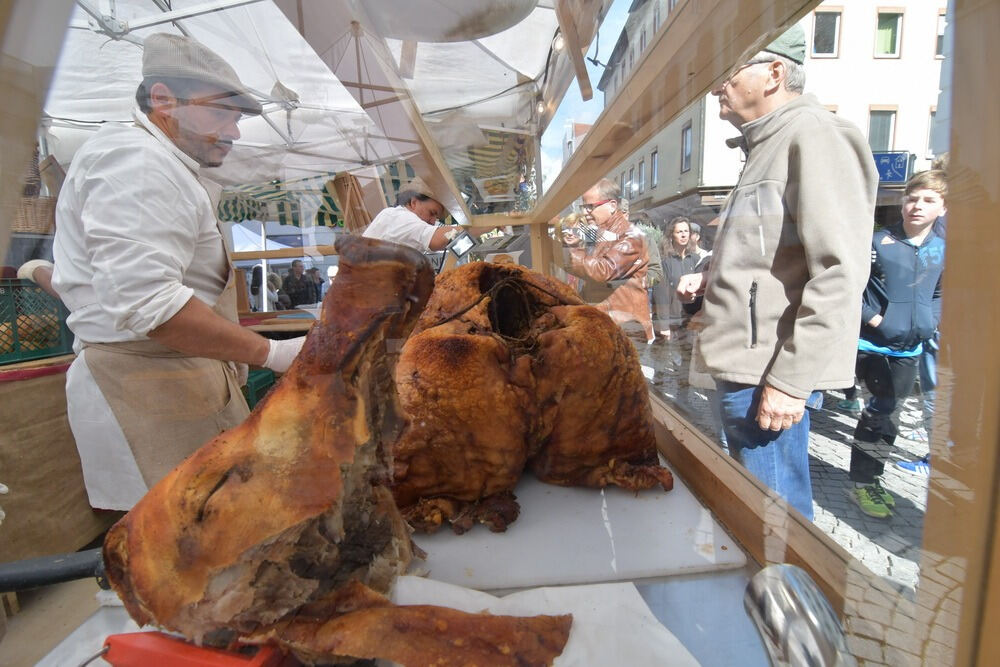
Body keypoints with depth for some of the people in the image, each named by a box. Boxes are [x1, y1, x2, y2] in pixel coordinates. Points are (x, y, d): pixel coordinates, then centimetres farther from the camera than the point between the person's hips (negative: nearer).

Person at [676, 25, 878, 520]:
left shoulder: (814, 134, -9)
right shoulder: (765, 148, 20)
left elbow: (838, 271, -19)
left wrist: (791, 379, -21)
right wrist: (711, 280, 12)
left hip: (769, 377, -10)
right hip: (740, 369, 10)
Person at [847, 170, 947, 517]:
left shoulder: (942, 250, 7)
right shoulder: (877, 242, -10)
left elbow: (941, 292, 19)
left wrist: (932, 321, 4)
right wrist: (873, 319, -15)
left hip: (910, 348, 5)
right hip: (874, 344, -5)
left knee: (886, 414, 13)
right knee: (881, 414, -1)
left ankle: (869, 480, 28)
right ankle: (863, 483, 15)